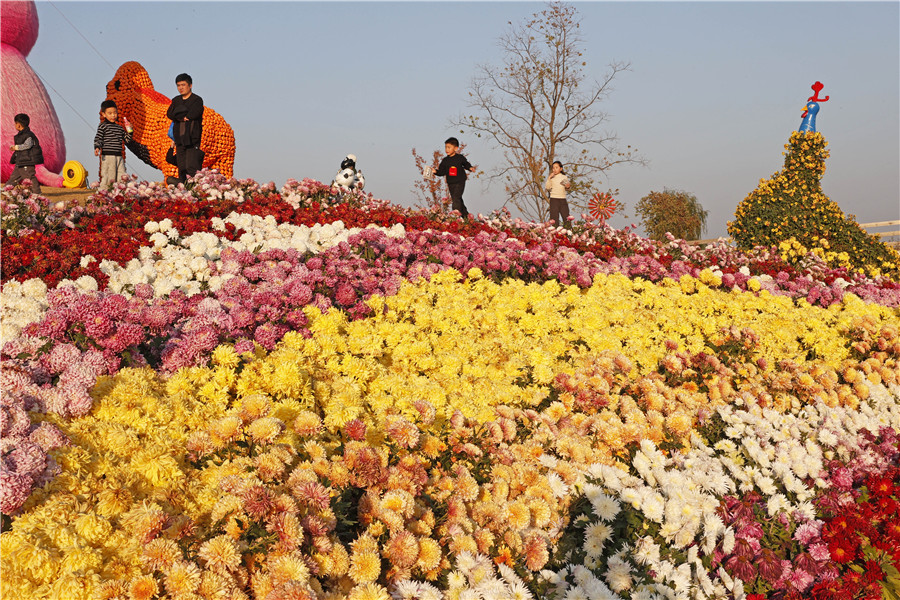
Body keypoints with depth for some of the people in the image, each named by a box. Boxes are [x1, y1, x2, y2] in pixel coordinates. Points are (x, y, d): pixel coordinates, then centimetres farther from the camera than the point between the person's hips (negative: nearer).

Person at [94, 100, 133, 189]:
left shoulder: (120, 128, 18)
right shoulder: (103, 126, -1)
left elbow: (126, 140, 22)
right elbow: (98, 139, -8)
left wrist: (129, 131, 8)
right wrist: (97, 148, -25)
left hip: (119, 156, 6)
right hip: (107, 156, -6)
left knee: (121, 177, 5)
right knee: (108, 178, -9)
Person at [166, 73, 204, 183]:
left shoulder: (197, 100, 1)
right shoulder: (176, 100, 18)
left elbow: (193, 114, -15)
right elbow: (169, 114, 2)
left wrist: (178, 114, -2)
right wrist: (184, 116, -10)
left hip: (193, 139, -6)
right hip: (180, 139, 6)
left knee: (192, 168, -16)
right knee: (181, 169, 5)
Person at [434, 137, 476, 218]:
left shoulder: (460, 158, -3)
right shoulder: (445, 160, 5)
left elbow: (466, 164, 13)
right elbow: (442, 172, 4)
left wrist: (470, 168, -6)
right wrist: (435, 171, -13)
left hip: (460, 182, -5)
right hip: (450, 183, 5)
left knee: (456, 198, -17)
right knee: (457, 200, 11)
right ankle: (465, 215, 25)